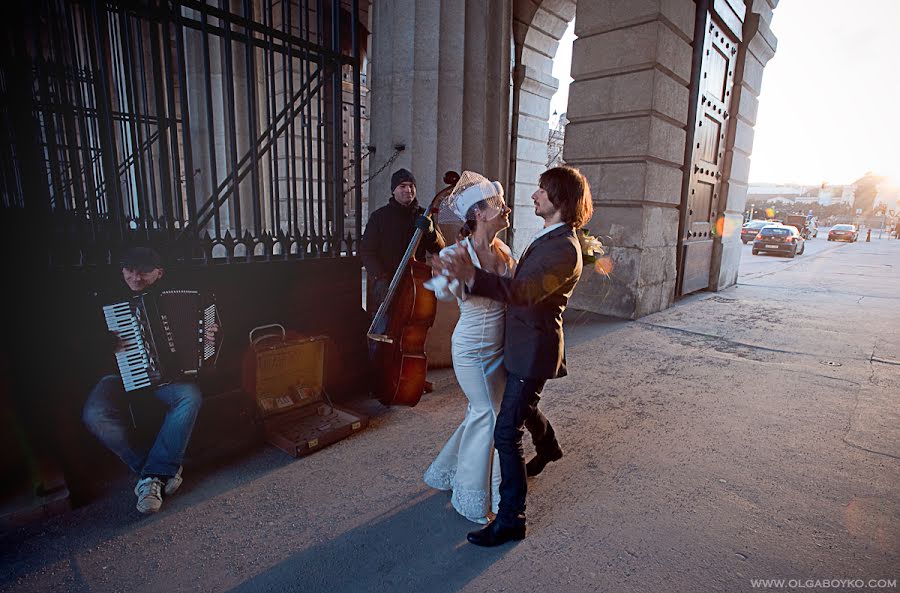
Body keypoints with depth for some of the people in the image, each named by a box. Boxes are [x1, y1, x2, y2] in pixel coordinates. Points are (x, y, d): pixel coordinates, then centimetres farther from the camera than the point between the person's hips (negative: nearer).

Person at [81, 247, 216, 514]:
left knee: (190, 397, -31)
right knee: (94, 415, -27)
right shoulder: (107, 300, 5)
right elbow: (86, 342, 7)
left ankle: (152, 476, -19)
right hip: (121, 375, 1)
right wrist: (105, 344, -16)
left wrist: (209, 336, -12)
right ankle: (163, 470, -14)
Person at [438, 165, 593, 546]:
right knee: (523, 405, 31)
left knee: (507, 433, -5)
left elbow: (526, 291, -41)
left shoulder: (564, 248, -25)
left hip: (534, 351, -10)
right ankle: (548, 447, 62)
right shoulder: (547, 237, 7)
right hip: (522, 344, 10)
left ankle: (510, 519, 11)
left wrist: (472, 276, -54)